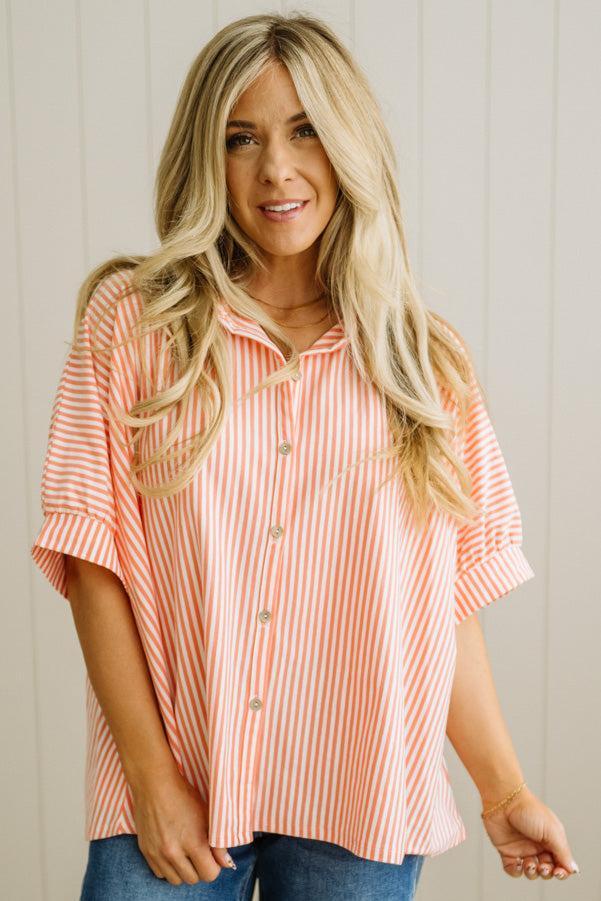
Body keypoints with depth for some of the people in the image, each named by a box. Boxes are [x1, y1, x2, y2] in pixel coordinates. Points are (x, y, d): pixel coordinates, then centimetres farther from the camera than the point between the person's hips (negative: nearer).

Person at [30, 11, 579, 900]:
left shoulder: (425, 361, 4)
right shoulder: (134, 320, -1)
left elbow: (446, 599, 4)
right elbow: (92, 556, -5)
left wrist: (506, 791, 2)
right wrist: (152, 776, -9)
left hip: (362, 802, 1)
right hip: (170, 795, -1)